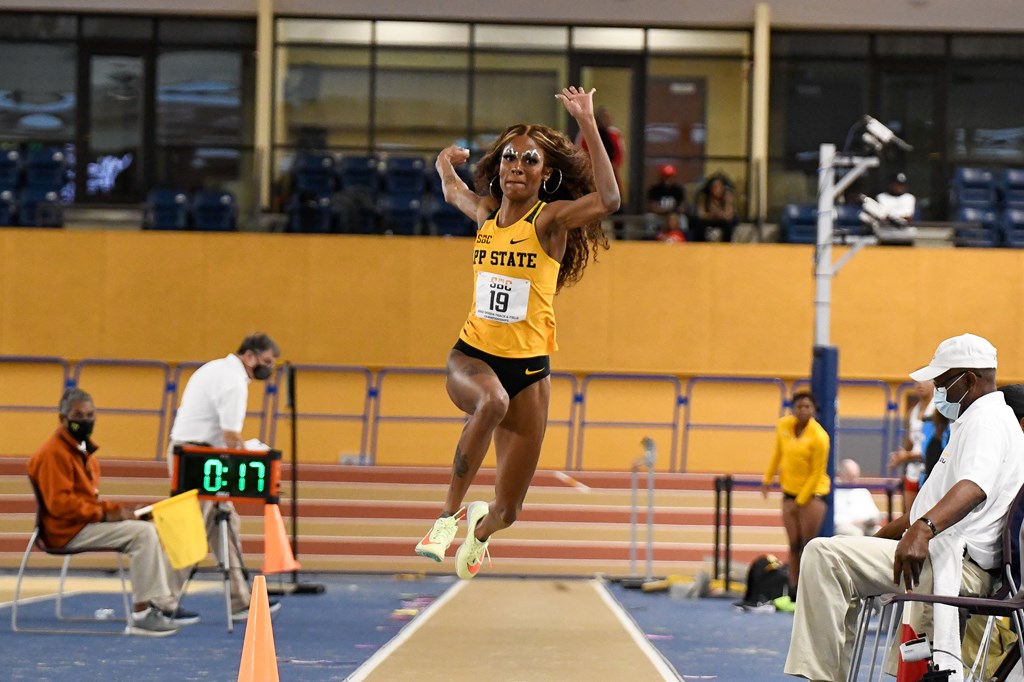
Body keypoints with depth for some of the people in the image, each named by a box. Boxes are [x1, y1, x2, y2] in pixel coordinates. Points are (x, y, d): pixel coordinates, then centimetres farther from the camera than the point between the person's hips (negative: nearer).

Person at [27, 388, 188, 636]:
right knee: (143, 533, -22)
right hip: (69, 531, -10)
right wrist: (104, 515, -19)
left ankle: (165, 604, 3)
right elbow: (59, 504, -22)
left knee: (154, 530, 4)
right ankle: (142, 615, -24)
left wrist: (115, 509, 4)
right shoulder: (54, 453, -14)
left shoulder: (82, 449, 17)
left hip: (88, 521, 10)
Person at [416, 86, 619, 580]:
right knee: (492, 401, -39)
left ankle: (479, 530, 42)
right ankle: (448, 515, -29)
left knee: (507, 511, 3)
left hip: (528, 369, -1)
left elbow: (608, 199, -31)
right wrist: (447, 163, 20)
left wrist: (588, 125, -33)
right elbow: (451, 190, 32)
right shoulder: (485, 212, 4)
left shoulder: (551, 218, -8)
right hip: (472, 355, 1)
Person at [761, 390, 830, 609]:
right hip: (790, 490, 5)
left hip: (813, 492, -5)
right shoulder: (783, 426, -2)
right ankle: (793, 594, 6)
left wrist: (799, 502, -12)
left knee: (807, 545, -9)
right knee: (794, 545, 4)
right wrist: (768, 479, 19)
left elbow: (817, 474, -14)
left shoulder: (819, 437, -19)